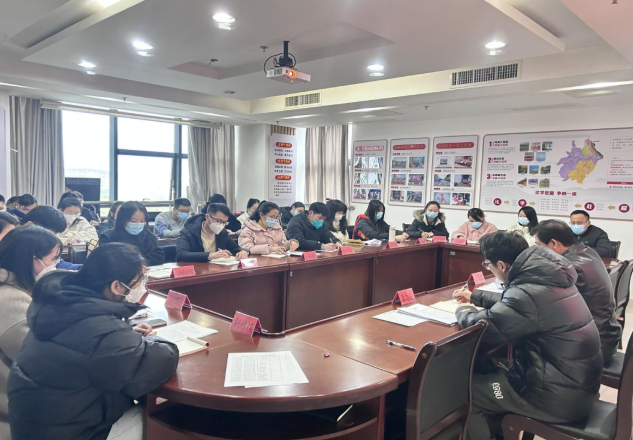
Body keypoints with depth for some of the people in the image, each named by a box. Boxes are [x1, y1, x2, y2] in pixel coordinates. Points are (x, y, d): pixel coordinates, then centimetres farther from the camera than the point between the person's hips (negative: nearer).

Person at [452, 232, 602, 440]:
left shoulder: (529, 292, -27)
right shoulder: (546, 275, 1)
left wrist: (464, 311, 0)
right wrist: (475, 296, 27)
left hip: (560, 395, -9)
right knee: (492, 372, 22)